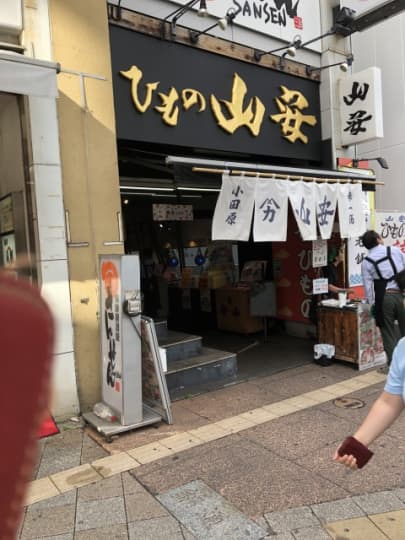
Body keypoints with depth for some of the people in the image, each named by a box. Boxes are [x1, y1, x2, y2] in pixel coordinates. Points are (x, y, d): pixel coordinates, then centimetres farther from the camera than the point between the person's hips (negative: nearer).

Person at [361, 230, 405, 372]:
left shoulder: (366, 262, 1)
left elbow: (368, 285, 1)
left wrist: (372, 303, 9)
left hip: (384, 298, -1)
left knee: (388, 331, 11)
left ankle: (392, 364, 15)